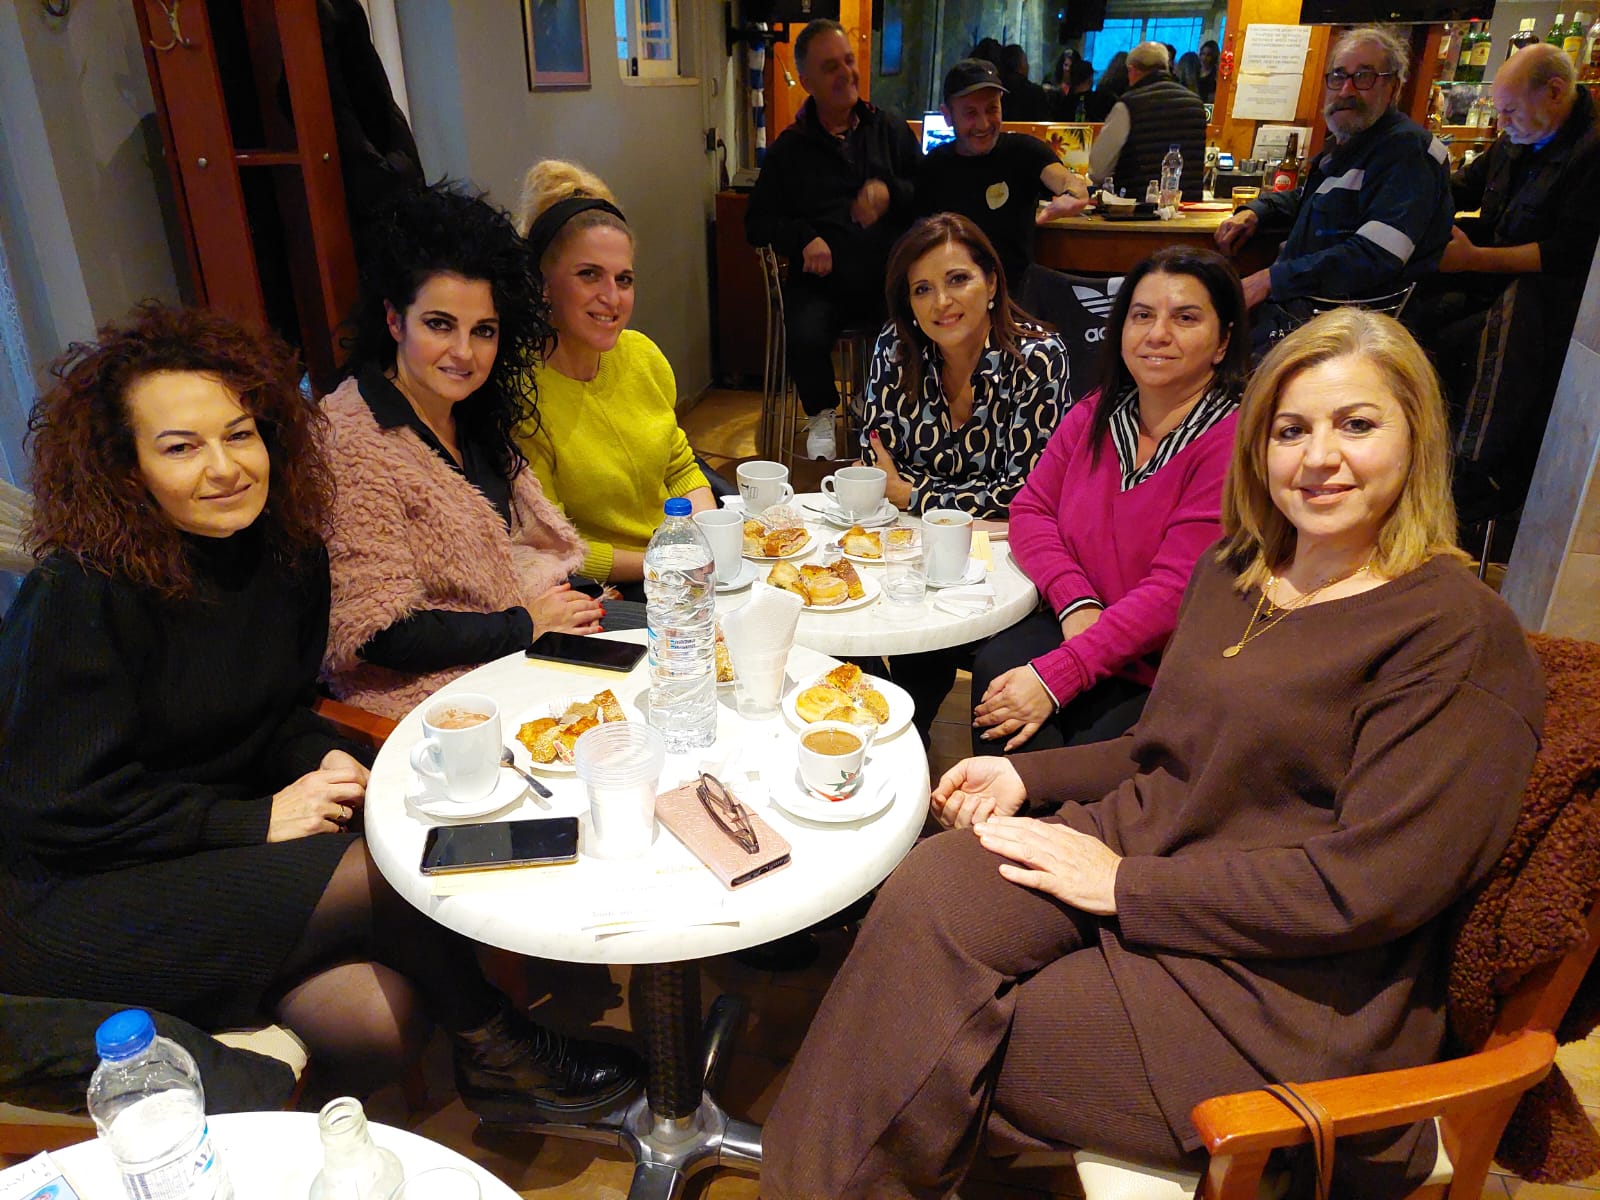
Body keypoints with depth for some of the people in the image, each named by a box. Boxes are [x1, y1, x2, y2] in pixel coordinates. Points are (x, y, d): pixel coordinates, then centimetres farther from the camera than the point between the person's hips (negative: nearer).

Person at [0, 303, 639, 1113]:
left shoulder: (285, 553, -1)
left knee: (385, 1027, -18)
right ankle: (489, 1042, 3)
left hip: (226, 846, 6)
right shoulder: (80, 598, -21)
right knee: (385, 875, -21)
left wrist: (323, 762, -12)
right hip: (82, 896, -5)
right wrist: (259, 819, -22)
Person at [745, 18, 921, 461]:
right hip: (819, 280, 0)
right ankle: (821, 419, 1)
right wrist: (804, 238, -6)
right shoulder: (789, 147, 14)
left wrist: (892, 193, -9)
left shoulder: (890, 128, 16)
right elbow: (758, 222, 13)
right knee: (804, 336, -31)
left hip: (888, 275, 1)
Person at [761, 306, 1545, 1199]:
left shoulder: (1461, 634, -13)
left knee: (943, 1042, -16)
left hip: (1286, 990, -6)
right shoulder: (1233, 571, 10)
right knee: (924, 899, -21)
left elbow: (1367, 883, -19)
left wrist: (1126, 884, -18)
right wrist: (1027, 777, 4)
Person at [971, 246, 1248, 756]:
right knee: (995, 665, -23)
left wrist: (1056, 676, -25)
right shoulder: (1093, 417, 7)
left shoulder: (1235, 441, -14)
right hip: (1083, 630, 5)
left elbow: (1175, 590, -20)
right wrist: (1076, 602, -12)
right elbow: (1031, 508, 8)